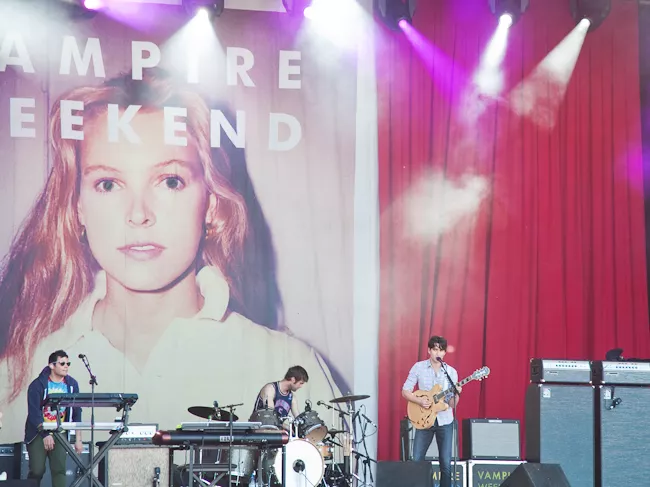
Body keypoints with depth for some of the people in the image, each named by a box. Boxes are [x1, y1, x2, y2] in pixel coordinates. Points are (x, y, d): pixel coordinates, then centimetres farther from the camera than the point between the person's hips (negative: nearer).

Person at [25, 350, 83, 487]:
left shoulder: (72, 384, 3)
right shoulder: (37, 385, -8)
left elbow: (76, 413, 5)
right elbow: (34, 412, -14)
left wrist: (78, 439, 1)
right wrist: (45, 435, -24)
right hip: (38, 434, -3)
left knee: (59, 470, -9)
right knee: (37, 470, -10)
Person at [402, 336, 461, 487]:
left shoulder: (451, 372, 0)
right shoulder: (418, 367, -2)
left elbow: (452, 404, 0)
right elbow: (405, 391, -1)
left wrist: (456, 394, -21)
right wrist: (419, 401, -17)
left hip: (445, 421, 1)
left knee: (446, 463, -1)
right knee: (416, 461, -2)